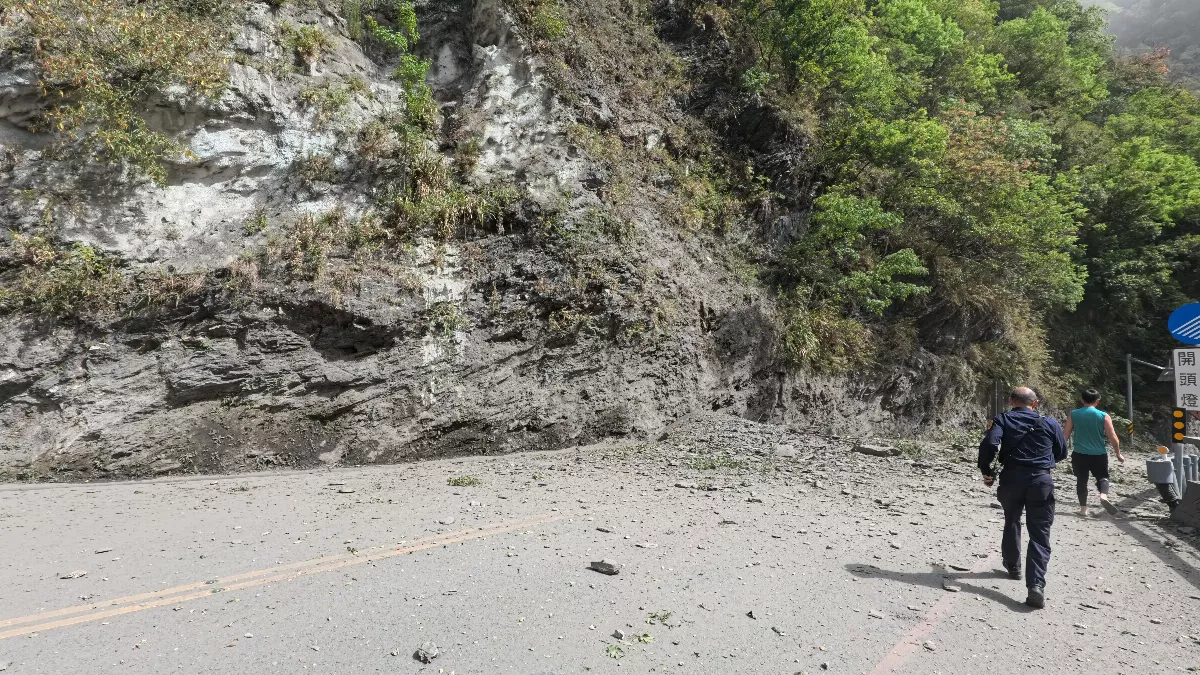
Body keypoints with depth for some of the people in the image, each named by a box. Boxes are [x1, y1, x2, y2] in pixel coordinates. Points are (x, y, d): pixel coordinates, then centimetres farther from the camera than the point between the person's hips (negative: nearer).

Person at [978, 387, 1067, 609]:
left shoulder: (1002, 420, 3)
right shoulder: (1050, 424, 9)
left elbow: (989, 443, -14)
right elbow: (1062, 454, 19)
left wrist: (986, 470, -2)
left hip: (1012, 478, 0)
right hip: (1042, 480, 0)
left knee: (1012, 522, 25)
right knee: (1039, 534, 0)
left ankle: (1013, 566, 40)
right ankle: (1036, 585, -16)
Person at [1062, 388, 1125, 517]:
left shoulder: (1074, 414, -2)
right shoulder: (1104, 416, -5)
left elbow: (1065, 434, -1)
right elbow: (1113, 438, -3)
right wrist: (1118, 454, 9)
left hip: (1079, 454, 0)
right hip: (1099, 454, 0)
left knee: (1081, 480, 11)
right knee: (1102, 477, 16)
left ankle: (1083, 508, 11)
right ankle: (1104, 496, -12)